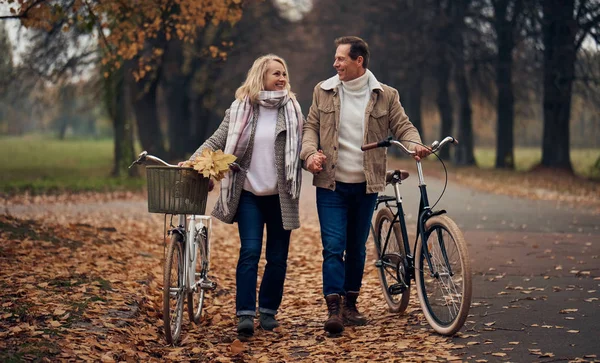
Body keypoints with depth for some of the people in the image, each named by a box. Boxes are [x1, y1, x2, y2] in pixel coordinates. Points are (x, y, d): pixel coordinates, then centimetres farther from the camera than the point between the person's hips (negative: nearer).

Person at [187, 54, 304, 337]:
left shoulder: (292, 110, 5)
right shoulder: (240, 109, 3)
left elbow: (301, 149, 5)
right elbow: (217, 141, 2)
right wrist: (193, 161, -13)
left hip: (280, 196, 1)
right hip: (249, 194, -1)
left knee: (278, 257, 6)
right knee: (250, 252, -10)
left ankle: (268, 311, 19)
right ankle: (245, 313, -8)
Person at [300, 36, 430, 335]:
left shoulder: (385, 96, 1)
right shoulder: (324, 91, 4)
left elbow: (402, 125, 2)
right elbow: (311, 126, 8)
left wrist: (415, 144, -20)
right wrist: (310, 153, -11)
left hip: (365, 186, 1)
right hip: (331, 184, -1)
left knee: (357, 248, 12)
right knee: (333, 246, -8)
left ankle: (350, 304, 25)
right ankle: (334, 308, -9)